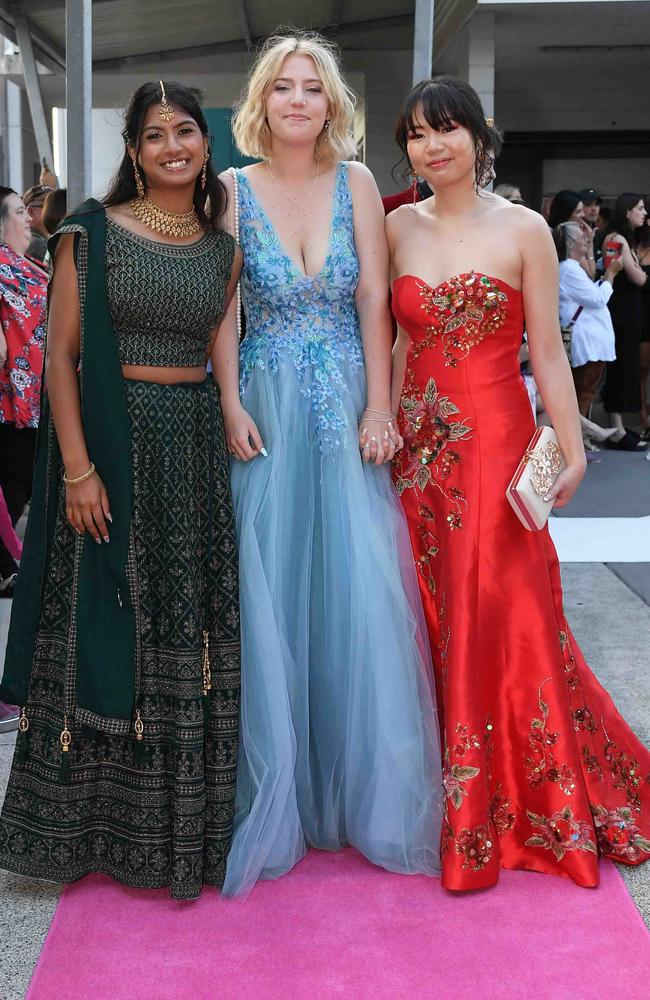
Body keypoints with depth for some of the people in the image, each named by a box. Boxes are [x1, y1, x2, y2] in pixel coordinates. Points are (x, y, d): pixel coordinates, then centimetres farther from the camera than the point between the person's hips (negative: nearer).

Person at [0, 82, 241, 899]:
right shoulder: (94, 232, -3)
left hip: (198, 447, 4)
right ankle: (95, 819, 21)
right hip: (111, 440, -4)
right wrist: (77, 469, -14)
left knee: (192, 631, 9)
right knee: (103, 629, 3)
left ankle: (185, 821, 26)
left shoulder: (224, 249, 10)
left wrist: (235, 437, 3)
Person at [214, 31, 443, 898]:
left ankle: (366, 788, 18)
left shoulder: (356, 184, 3)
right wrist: (232, 408, -8)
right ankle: (282, 790, 17)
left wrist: (378, 408, -6)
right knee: (271, 589, 2)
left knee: (361, 586, 1)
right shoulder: (234, 187, 2)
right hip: (267, 412, 0)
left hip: (347, 406, 1)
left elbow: (374, 301, -1)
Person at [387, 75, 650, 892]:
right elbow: (398, 341, 11)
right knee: (429, 617, 9)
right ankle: (446, 797, 26)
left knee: (502, 618, -1)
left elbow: (547, 352, -4)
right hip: (417, 445, 4)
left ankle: (527, 803, 17)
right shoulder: (398, 229, 7)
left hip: (494, 441, -3)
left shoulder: (523, 229, -3)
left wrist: (572, 452, -7)